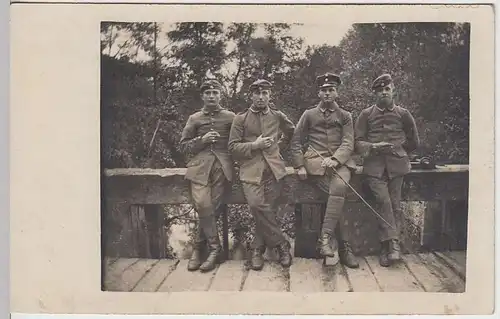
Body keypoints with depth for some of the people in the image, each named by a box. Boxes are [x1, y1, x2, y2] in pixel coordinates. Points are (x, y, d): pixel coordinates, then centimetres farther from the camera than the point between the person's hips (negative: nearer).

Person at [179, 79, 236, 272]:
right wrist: (201, 140, -3)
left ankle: (198, 248, 6)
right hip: (200, 166, 0)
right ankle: (215, 249, -5)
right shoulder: (194, 119, 14)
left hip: (222, 167, 0)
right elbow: (184, 146, 14)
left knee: (211, 207, -8)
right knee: (203, 205, -17)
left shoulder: (230, 117, 11)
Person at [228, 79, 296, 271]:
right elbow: (233, 147, 3)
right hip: (251, 170, -2)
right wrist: (254, 145, -10)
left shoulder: (278, 116, 12)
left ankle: (257, 249, 14)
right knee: (257, 206, -23)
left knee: (268, 211, -4)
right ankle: (281, 244, -5)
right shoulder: (241, 119, 6)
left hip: (274, 170, 2)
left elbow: (292, 132, 31)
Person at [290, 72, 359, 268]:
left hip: (339, 162, 1)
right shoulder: (309, 114, 15)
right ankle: (343, 246, -17)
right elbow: (296, 142, 13)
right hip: (316, 162, -1)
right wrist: (300, 166, -1)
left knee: (339, 187, -33)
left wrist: (334, 159, -16)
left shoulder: (345, 116, 16)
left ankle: (326, 238, -33)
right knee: (336, 194, -24)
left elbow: (348, 143, 4)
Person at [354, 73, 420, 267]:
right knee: (383, 200, -19)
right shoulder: (366, 115, 10)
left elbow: (414, 142, 24)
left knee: (395, 205, -7)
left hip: (396, 165, 1)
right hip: (374, 166, -1)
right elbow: (358, 143, 5)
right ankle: (393, 244, -15)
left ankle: (387, 248, -2)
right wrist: (374, 147, -10)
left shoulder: (403, 114, 13)